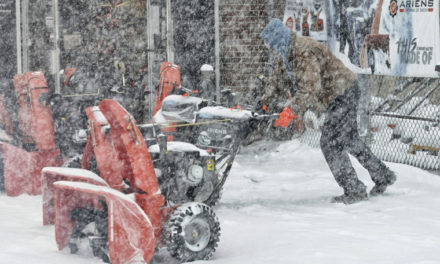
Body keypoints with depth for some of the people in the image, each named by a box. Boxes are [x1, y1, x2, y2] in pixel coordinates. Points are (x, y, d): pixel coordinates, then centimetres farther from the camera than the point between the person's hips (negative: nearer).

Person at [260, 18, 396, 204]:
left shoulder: (305, 52, -27)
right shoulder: (286, 55, 6)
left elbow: (310, 88, -35)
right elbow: (278, 81, 17)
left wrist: (291, 109, -34)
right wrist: (265, 104, 10)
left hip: (344, 95, -11)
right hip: (335, 98, 11)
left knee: (331, 144, -10)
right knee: (350, 141, 18)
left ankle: (354, 190, -3)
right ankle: (383, 176, 29)